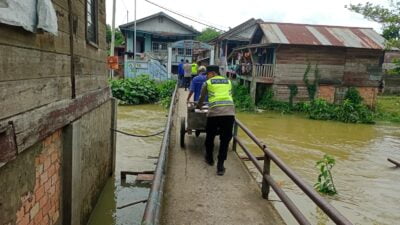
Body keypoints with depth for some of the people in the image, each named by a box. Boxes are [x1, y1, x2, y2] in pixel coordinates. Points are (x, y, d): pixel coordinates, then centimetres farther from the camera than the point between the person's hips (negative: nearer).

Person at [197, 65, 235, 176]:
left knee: (210, 136, 19)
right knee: (225, 139, 7)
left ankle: (209, 158, 37)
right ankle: (220, 166, 5)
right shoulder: (228, 81, 23)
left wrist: (198, 107, 46)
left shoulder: (208, 82, 14)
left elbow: (202, 98, 26)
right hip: (230, 111, 2)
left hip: (214, 112, -2)